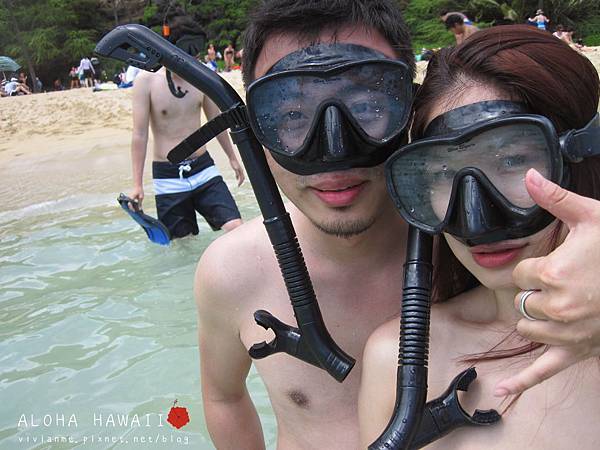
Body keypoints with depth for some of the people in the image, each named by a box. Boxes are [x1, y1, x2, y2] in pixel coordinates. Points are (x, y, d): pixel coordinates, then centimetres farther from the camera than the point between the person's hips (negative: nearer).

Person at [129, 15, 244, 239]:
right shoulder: (146, 80, -9)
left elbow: (216, 120, 17)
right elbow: (140, 134, -9)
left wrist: (232, 157, 24)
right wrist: (137, 184, -12)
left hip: (203, 169, 3)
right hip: (168, 177, -3)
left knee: (236, 228, -9)